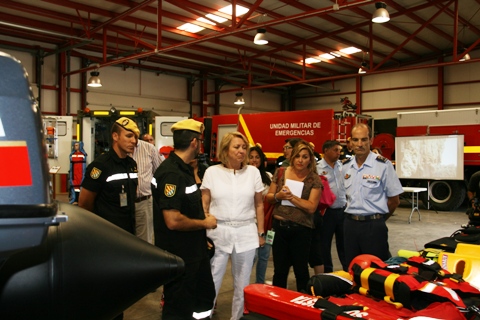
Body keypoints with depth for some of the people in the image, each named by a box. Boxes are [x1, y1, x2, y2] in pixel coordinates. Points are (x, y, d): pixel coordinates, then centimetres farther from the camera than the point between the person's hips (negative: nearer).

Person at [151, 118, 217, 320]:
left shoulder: (185, 169, 8)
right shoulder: (171, 173, -24)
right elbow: (173, 221, -30)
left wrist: (204, 218, 8)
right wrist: (204, 223, -16)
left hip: (193, 251, 10)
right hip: (178, 256, -10)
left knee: (205, 297, 23)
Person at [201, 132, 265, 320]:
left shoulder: (253, 172, 3)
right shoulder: (212, 172, 0)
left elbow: (259, 205, 8)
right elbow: (204, 205, 1)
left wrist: (261, 233, 7)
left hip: (246, 234, 2)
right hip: (218, 233, -1)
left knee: (242, 284, 12)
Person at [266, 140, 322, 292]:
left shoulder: (314, 179, -6)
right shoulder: (280, 172, 3)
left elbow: (311, 207, -14)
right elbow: (268, 196, 8)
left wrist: (291, 196, -20)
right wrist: (278, 196, -13)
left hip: (301, 230, -3)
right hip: (279, 227, 3)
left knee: (301, 270, 11)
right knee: (279, 270, 14)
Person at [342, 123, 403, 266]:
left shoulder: (383, 165, -10)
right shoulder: (345, 167, 6)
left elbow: (394, 200, -5)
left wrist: (377, 219, 2)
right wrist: (354, 214, 9)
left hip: (374, 226, -5)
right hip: (350, 225, 5)